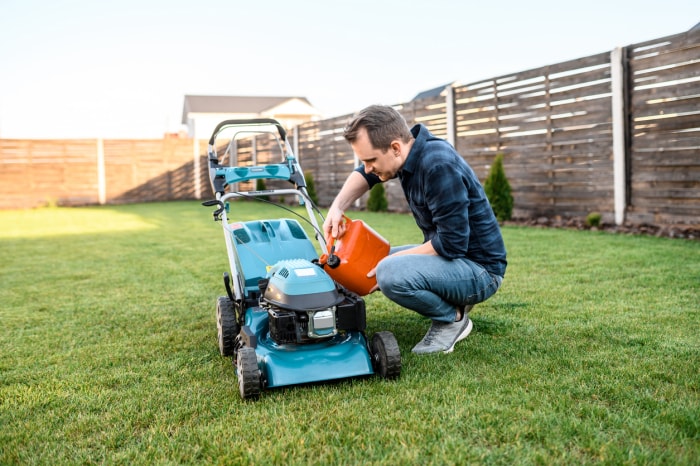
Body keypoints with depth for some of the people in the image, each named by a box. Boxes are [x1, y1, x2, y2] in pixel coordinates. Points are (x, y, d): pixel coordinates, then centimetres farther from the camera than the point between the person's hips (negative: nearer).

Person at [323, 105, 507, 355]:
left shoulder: (440, 167, -28)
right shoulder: (406, 150, -2)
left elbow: (452, 244, -28)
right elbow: (364, 173, 16)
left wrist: (393, 260, -18)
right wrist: (336, 208, -1)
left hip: (478, 268, -9)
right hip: (446, 253, 9)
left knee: (390, 274, -32)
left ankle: (453, 318, -5)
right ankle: (451, 301, 14)